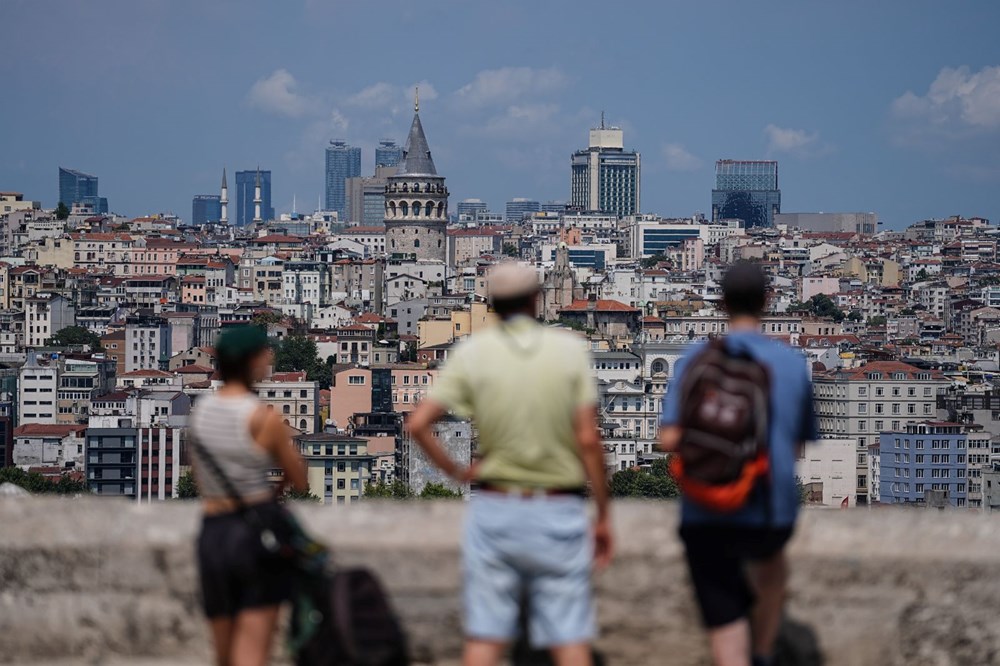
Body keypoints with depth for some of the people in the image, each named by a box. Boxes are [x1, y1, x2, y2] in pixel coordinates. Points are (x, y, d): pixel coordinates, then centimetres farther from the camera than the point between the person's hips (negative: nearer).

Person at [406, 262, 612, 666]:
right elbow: (588, 439, -6)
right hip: (559, 511, -1)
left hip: (495, 509, 1)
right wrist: (603, 516, 0)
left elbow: (418, 424, -9)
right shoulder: (570, 349, -3)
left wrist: (454, 471, 4)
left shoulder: (471, 352, -1)